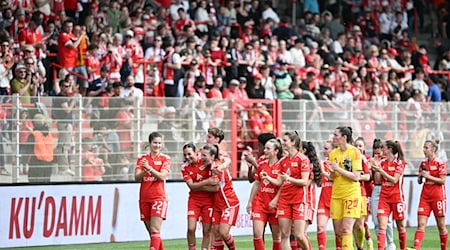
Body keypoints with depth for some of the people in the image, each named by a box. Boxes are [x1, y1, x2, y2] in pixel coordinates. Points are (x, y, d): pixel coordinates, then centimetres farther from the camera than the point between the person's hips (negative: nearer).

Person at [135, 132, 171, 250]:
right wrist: (144, 171, -22)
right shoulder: (142, 159, 9)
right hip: (144, 198, 4)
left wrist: (149, 168, -27)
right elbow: (137, 178, -2)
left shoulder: (165, 159, 1)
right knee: (151, 231, 8)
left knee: (155, 230, -15)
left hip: (158, 197, -4)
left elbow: (162, 176, -13)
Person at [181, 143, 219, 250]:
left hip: (208, 200, -1)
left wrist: (198, 186, -16)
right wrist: (206, 182, -24)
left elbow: (215, 188, -13)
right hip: (194, 200, 2)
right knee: (191, 229, -10)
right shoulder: (185, 168, -2)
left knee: (207, 231, 0)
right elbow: (191, 186, -13)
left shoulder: (206, 162, -10)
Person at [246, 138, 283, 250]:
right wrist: (250, 202, 14)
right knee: (257, 233, -6)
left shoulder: (282, 164, -8)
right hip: (260, 203, 4)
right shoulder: (261, 162, 7)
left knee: (277, 236, 4)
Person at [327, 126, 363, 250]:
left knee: (346, 229, -13)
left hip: (351, 194, -6)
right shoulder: (333, 153, 8)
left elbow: (356, 176, -13)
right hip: (336, 195, 6)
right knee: (338, 231, 5)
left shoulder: (354, 152, -8)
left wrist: (338, 169, -17)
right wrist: (332, 171, -8)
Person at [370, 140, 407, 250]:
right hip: (384, 197, 4)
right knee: (381, 226, -10)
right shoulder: (382, 162, 8)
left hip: (396, 197, -4)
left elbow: (394, 180, -15)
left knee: (400, 226, 8)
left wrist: (380, 170, -18)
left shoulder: (400, 163, -7)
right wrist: (375, 170, -6)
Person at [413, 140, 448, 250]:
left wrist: (428, 176, -17)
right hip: (425, 197, 5)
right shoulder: (423, 163, 11)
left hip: (437, 196, -5)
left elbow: (442, 181, -12)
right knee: (421, 224, -7)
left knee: (441, 225, 3)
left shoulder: (440, 163, -7)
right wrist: (420, 176, -3)